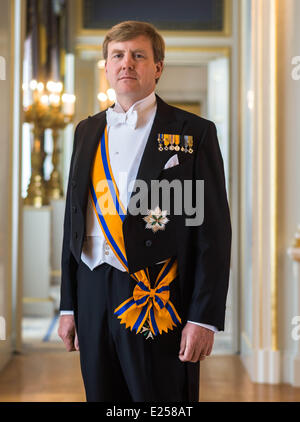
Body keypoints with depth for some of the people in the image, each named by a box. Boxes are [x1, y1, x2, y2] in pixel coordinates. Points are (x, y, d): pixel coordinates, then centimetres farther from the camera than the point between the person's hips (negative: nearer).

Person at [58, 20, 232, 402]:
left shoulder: (194, 132, -2)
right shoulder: (88, 131, 13)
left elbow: (214, 231, -6)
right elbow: (74, 220, 15)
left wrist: (204, 318, -12)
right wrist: (68, 305, 12)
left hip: (160, 300, -4)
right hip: (93, 296, 5)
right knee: (100, 395, 11)